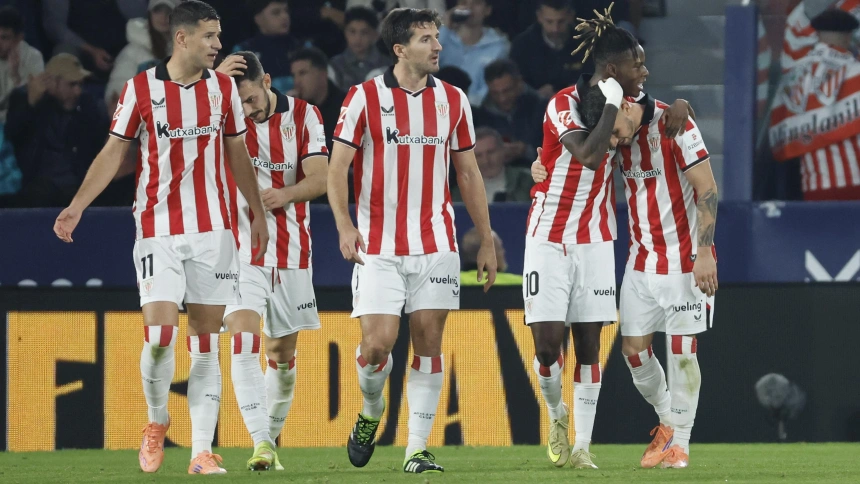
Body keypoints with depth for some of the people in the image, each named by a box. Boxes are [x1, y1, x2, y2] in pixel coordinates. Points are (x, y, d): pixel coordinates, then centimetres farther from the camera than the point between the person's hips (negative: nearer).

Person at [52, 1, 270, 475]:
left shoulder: (223, 87, 5)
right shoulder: (141, 88, -5)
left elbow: (237, 154, 16)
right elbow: (113, 152, 1)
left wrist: (258, 212, 20)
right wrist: (77, 205, -9)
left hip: (212, 229, 3)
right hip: (158, 229, -3)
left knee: (205, 343, 1)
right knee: (159, 335, -13)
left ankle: (202, 450, 2)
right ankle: (156, 421, 14)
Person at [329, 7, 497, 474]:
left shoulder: (452, 99, 7)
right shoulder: (365, 97, -3)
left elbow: (468, 173, 14)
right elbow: (337, 168, -3)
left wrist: (486, 241, 12)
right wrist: (344, 225, -18)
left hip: (435, 243, 3)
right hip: (379, 247, -3)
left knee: (429, 343, -1)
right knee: (376, 343, -10)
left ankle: (417, 449, 4)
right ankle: (371, 411, 20)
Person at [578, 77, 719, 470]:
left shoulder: (675, 127, -18)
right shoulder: (618, 138, -1)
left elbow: (707, 190, -16)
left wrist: (704, 253, -18)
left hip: (684, 257, -6)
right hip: (641, 258, 6)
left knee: (682, 349, -3)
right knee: (633, 347, 3)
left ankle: (681, 441, 6)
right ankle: (666, 422, 24)